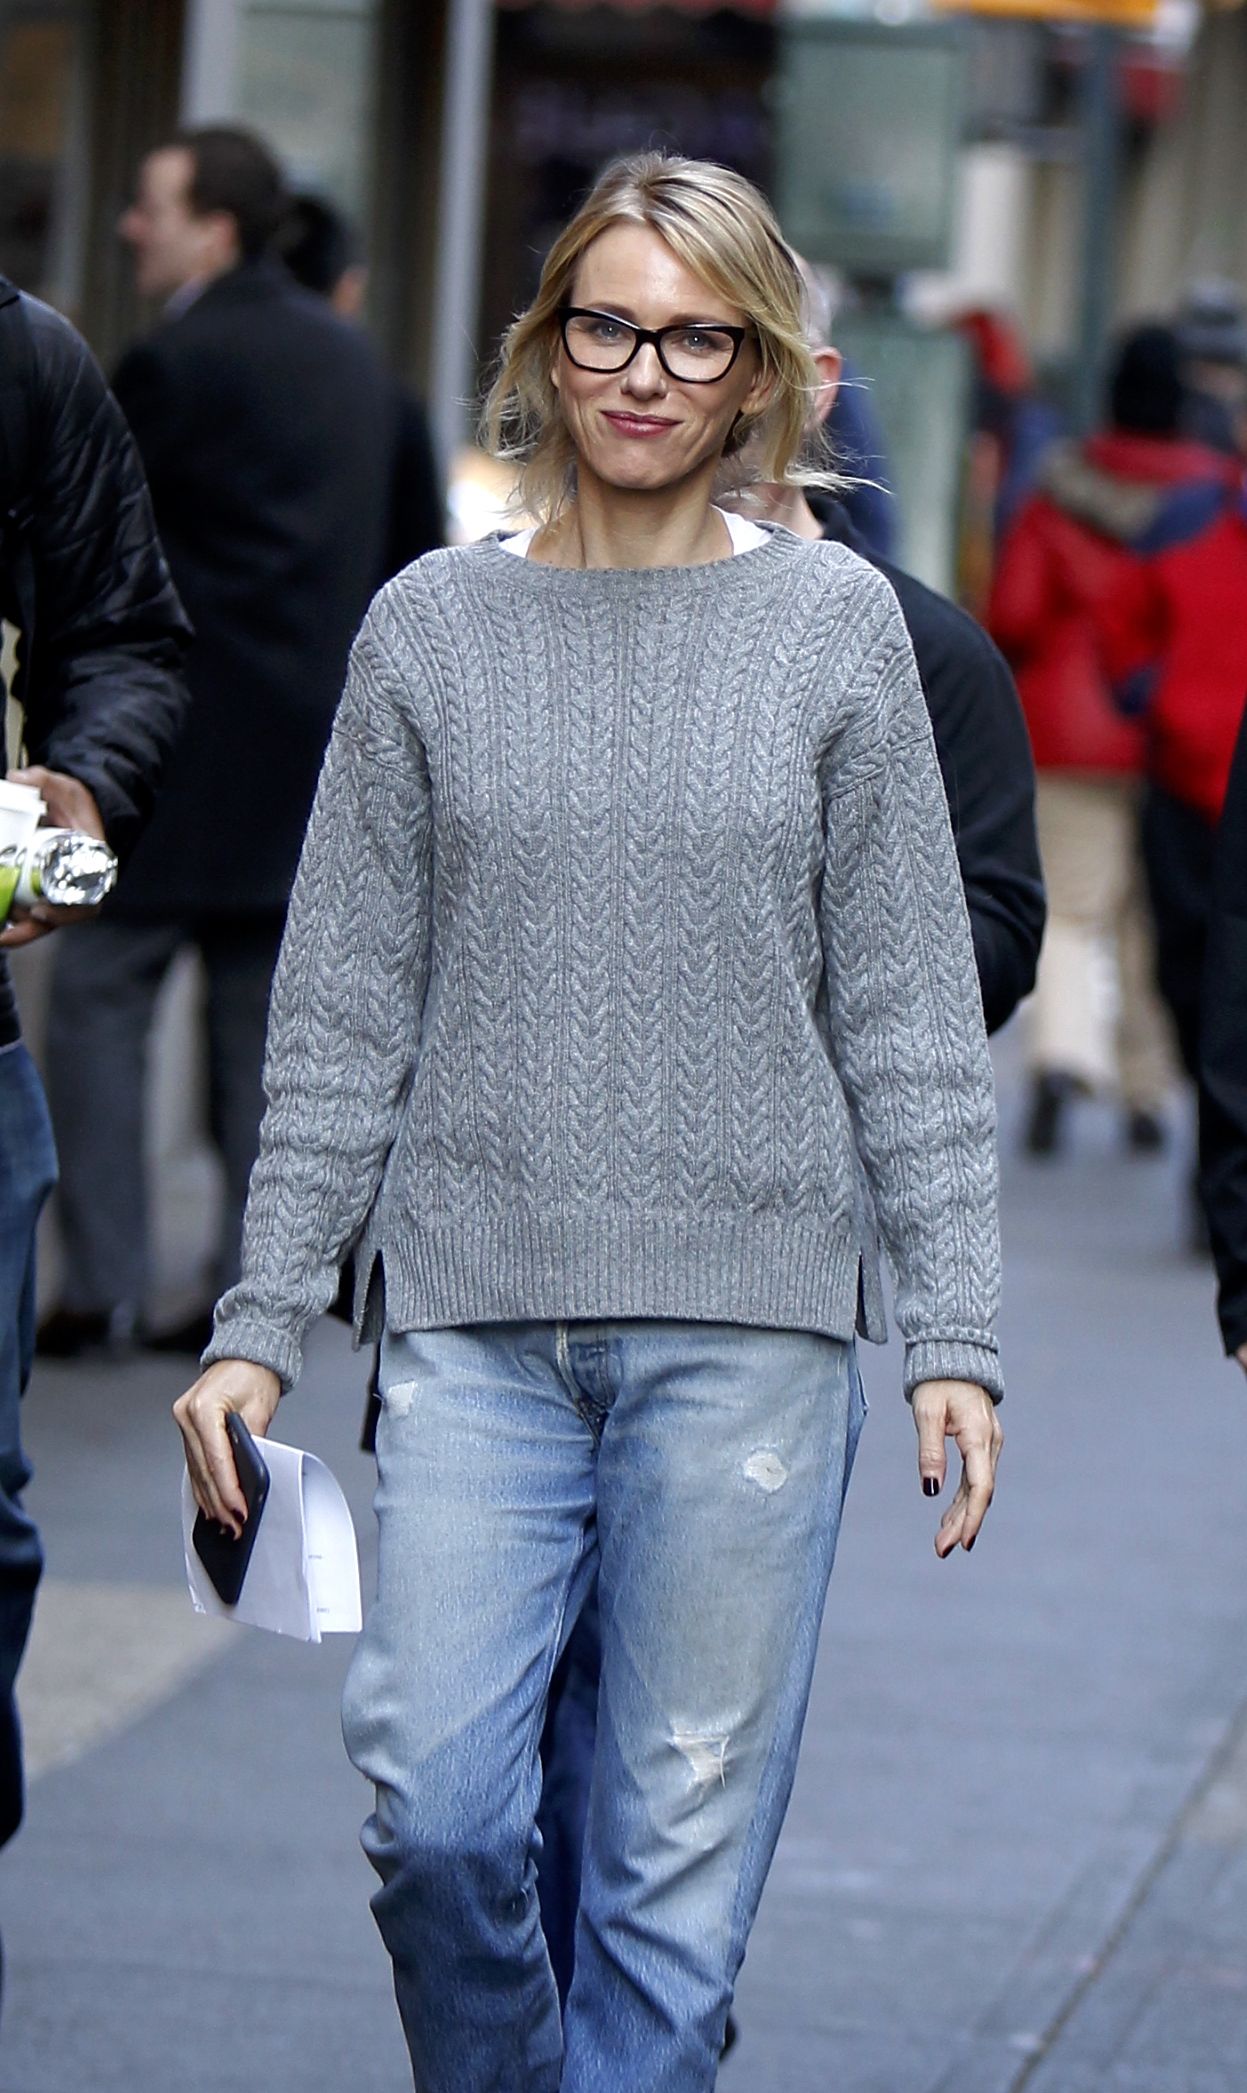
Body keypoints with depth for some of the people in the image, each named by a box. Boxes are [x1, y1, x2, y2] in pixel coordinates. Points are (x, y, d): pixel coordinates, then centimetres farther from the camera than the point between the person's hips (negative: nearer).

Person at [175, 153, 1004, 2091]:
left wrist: (954, 1329, 0)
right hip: (477, 1308, 1)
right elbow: (345, 1011, 8)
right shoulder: (434, 627, 6)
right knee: (437, 1812, -8)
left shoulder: (835, 626, 5)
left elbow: (908, 1007, 6)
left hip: (750, 1314, -1)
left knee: (683, 1843, -1)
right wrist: (261, 1320, 3)